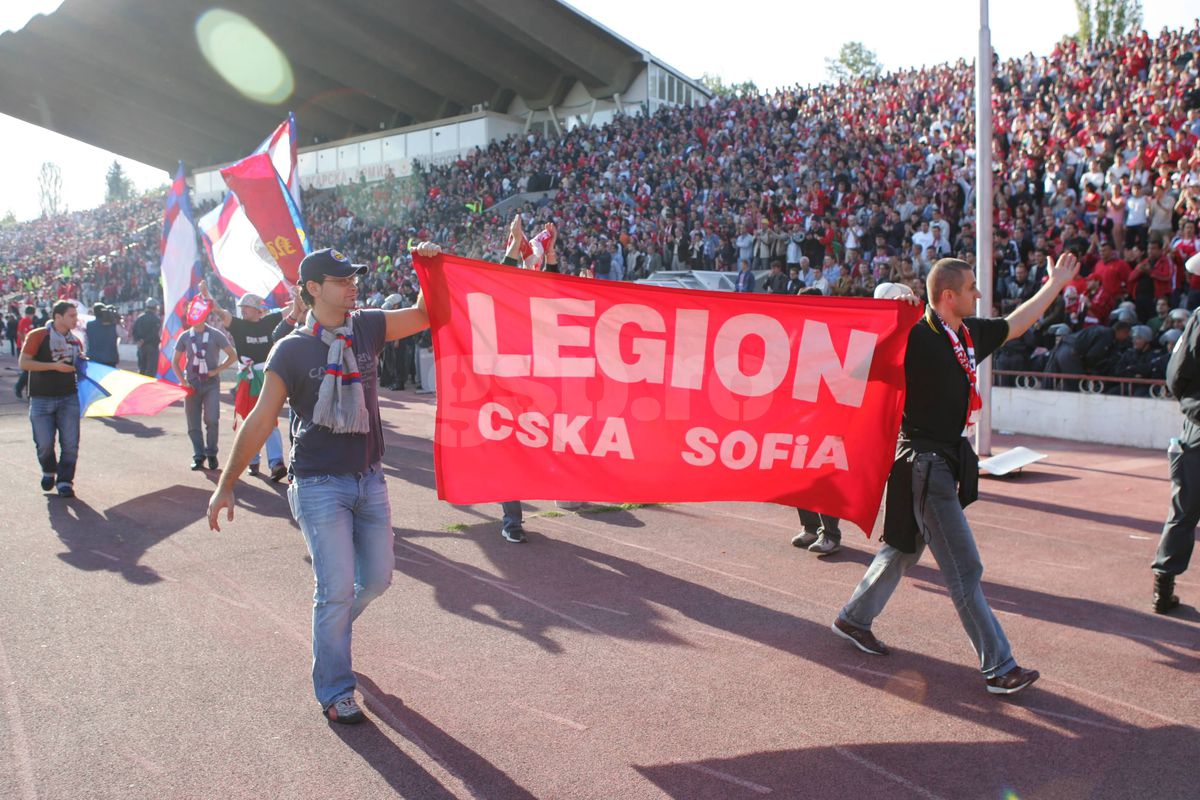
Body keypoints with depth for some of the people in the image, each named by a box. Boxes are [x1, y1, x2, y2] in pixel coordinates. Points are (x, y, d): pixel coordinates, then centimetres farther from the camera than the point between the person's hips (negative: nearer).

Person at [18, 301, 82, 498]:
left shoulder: (76, 341, 9)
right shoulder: (37, 336, -6)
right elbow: (23, 363, -12)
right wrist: (54, 366, -18)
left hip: (69, 398, 3)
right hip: (42, 399, -3)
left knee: (70, 443, -4)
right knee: (44, 443, 1)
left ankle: (64, 481, 7)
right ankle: (49, 472, 30)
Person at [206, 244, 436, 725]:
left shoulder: (368, 328, 3)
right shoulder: (291, 349, -7)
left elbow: (427, 315, 10)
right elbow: (261, 418, -5)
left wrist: (431, 268, -5)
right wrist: (226, 484, -4)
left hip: (369, 479, 5)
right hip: (319, 486, -5)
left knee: (378, 578, 12)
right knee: (337, 589, -5)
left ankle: (329, 626, 43)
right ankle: (334, 692, 13)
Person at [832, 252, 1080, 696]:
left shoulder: (970, 332, 7)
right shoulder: (916, 338, -19)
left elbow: (1014, 324, 25)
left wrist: (1055, 284, 32)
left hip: (949, 460, 9)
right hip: (925, 463, -9)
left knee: (904, 550, 19)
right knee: (965, 570, -3)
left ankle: (853, 618, 36)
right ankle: (999, 667, 6)